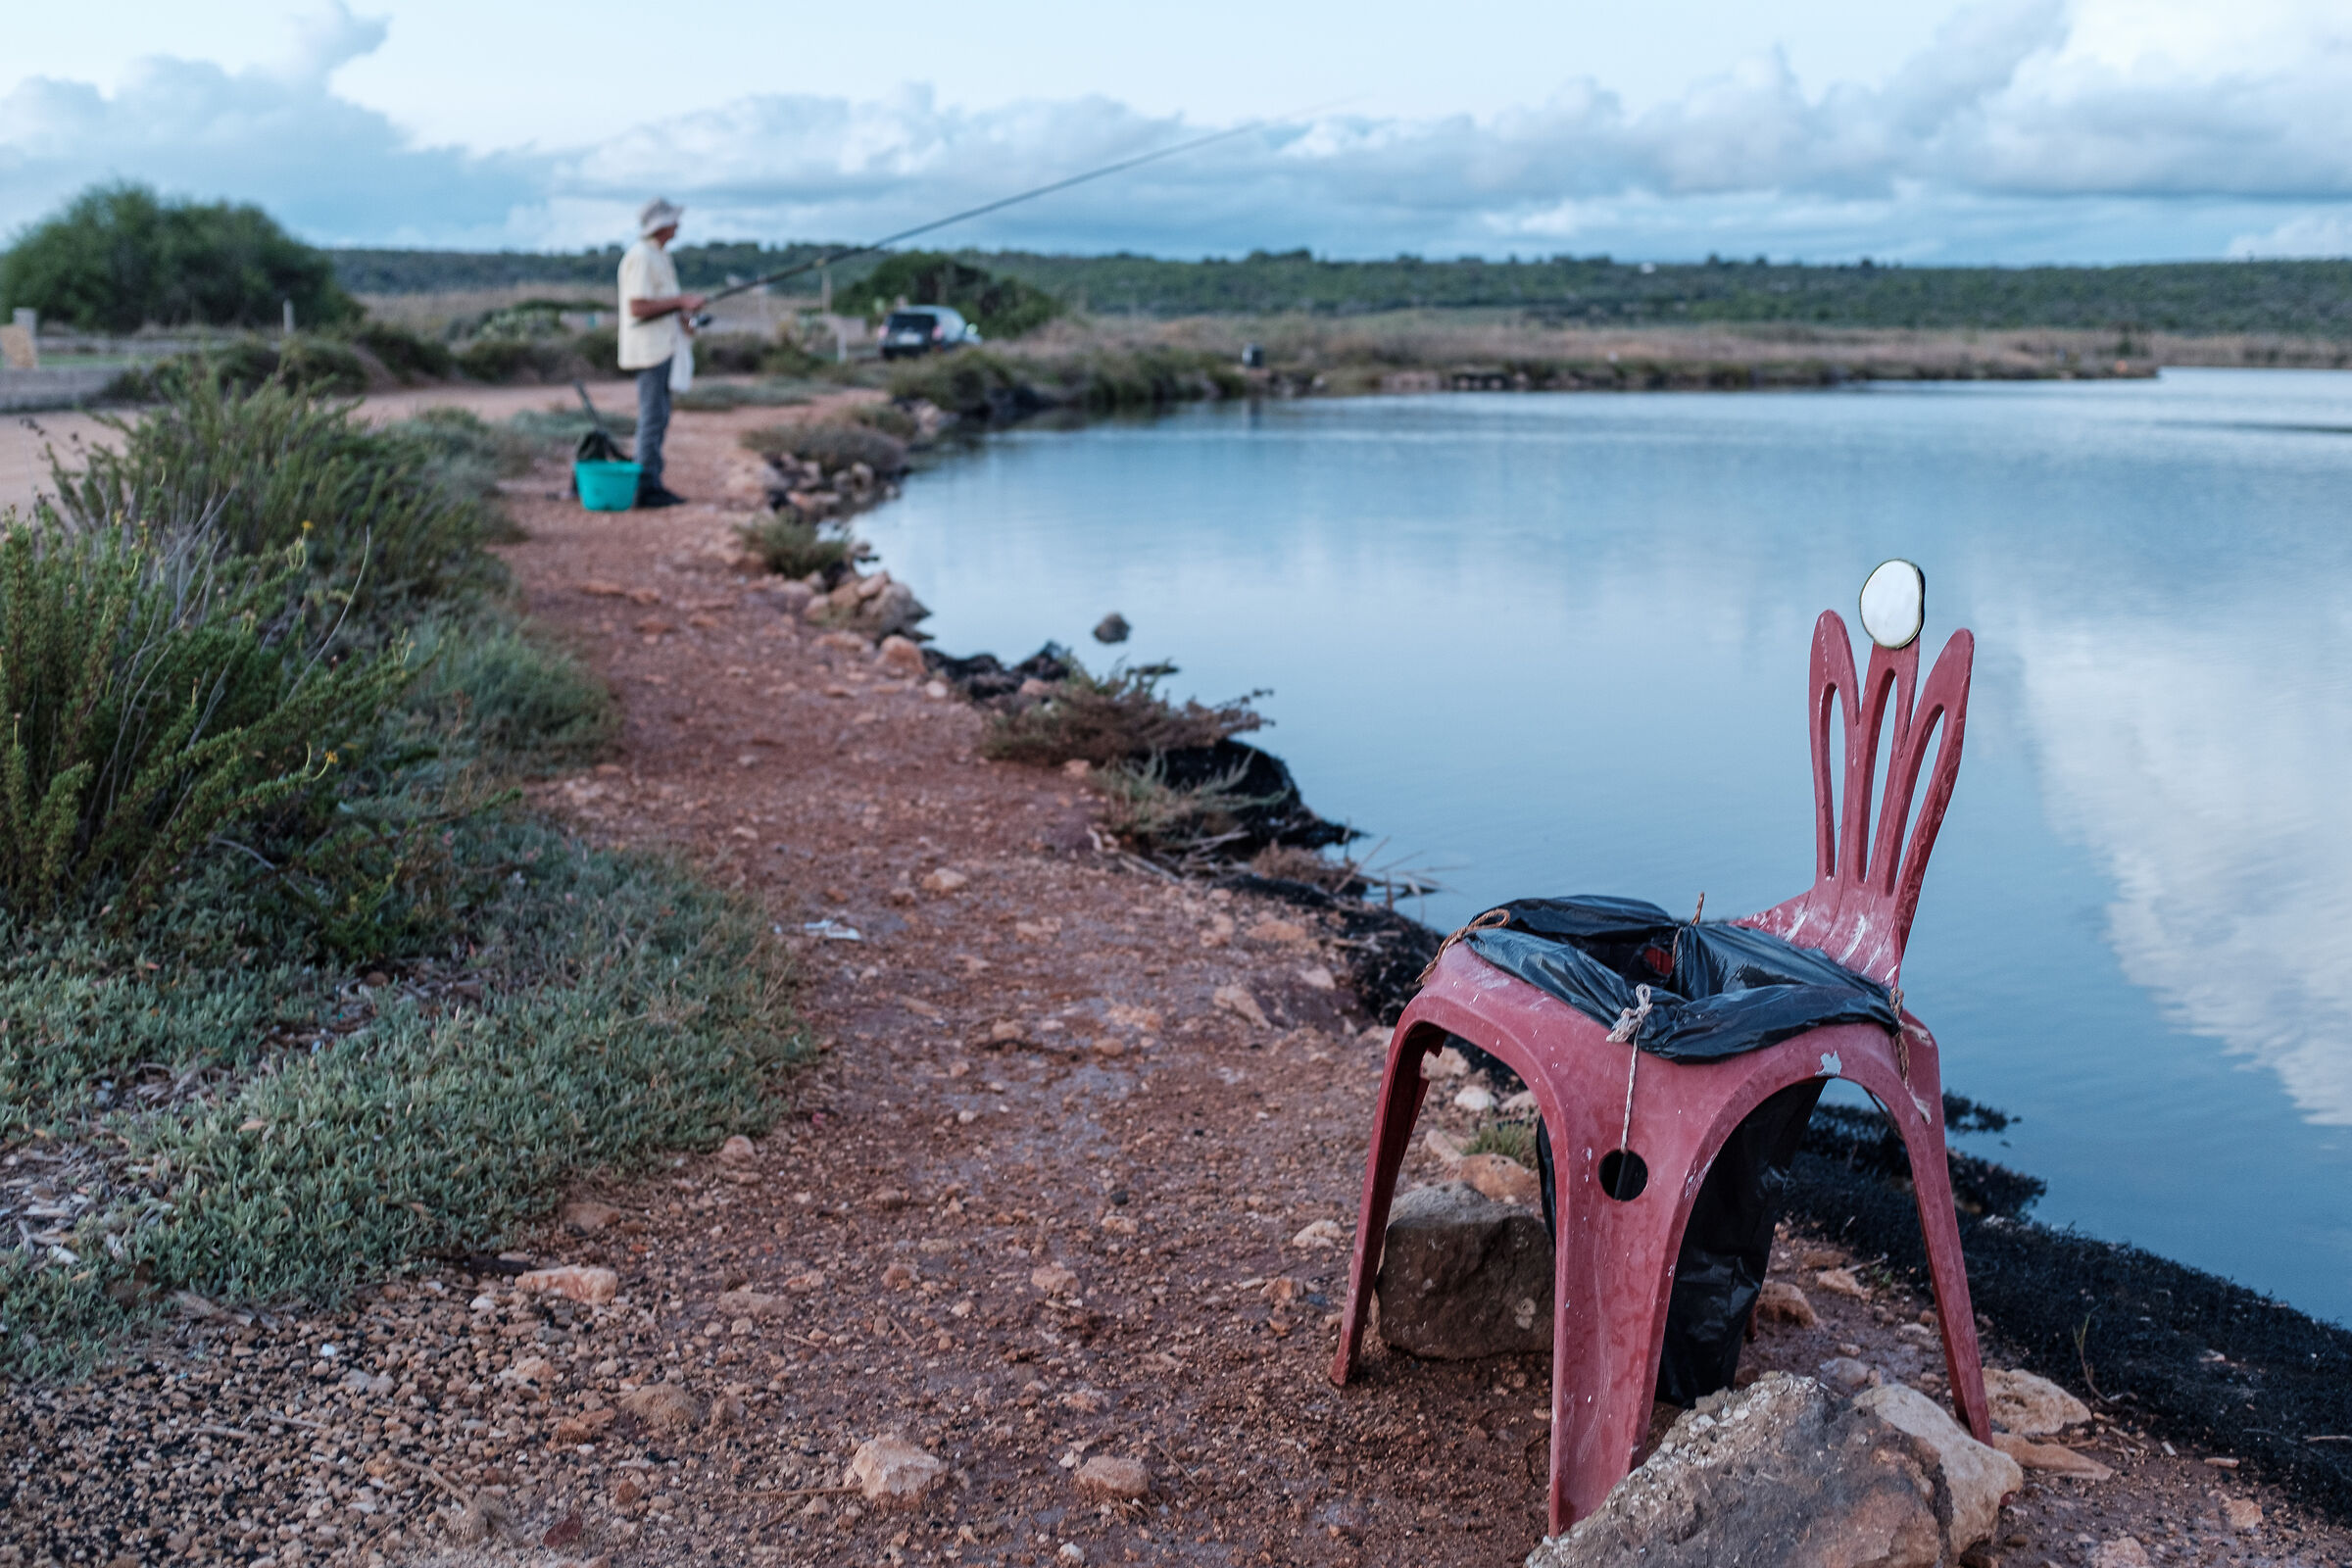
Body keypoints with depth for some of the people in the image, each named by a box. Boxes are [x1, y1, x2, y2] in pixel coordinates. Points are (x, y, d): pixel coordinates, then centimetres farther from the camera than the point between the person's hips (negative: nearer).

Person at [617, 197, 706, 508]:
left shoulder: (658, 255, 17)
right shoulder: (641, 257, -16)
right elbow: (637, 307, -22)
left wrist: (681, 316, 11)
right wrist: (681, 301, -19)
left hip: (663, 348, 10)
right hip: (650, 350, -10)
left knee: (658, 418, 13)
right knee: (652, 418, -9)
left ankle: (651, 484, 18)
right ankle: (647, 488, -6)